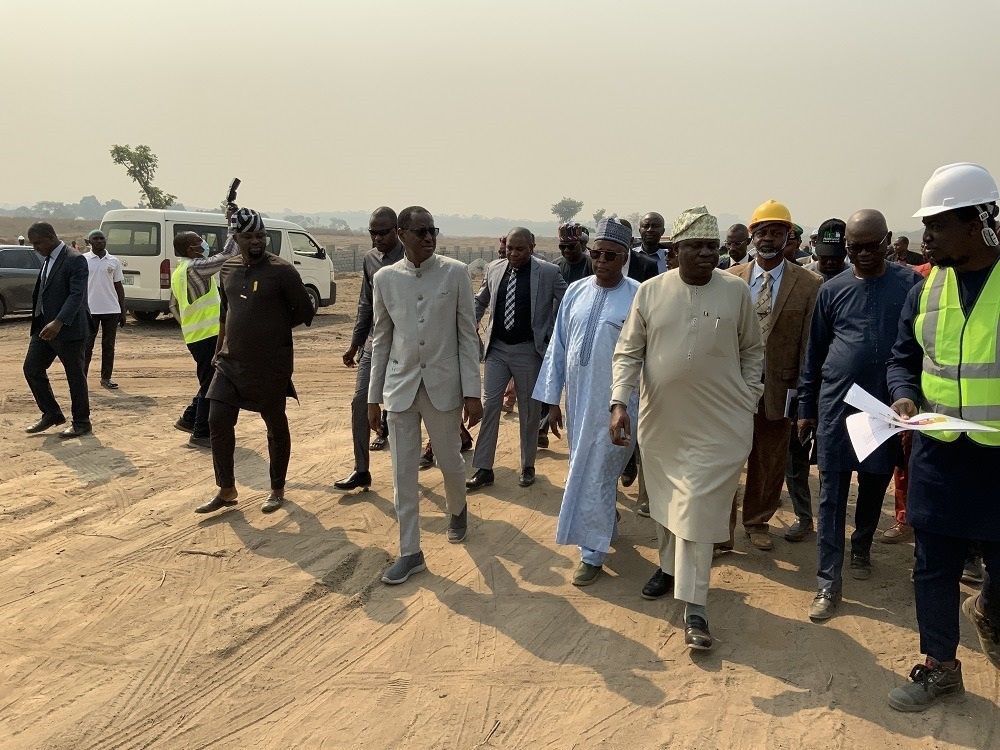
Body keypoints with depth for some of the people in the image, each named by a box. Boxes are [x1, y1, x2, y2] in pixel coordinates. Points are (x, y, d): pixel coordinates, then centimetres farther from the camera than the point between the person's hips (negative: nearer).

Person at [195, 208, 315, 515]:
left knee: (276, 426, 8)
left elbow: (305, 312, -7)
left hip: (270, 365, -5)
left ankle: (277, 490, 24)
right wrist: (219, 350, 19)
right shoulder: (228, 269, 7)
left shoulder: (282, 270, -12)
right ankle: (226, 490, 17)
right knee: (218, 421, 2)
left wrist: (275, 329, 0)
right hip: (231, 361, 5)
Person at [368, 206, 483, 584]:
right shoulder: (385, 278, 1)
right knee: (403, 472, 5)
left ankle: (457, 509, 46)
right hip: (400, 387, 2)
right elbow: (381, 340, 7)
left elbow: (468, 335, -3)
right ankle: (410, 552, 17)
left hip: (442, 384, -1)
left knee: (450, 460, 13)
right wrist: (373, 396, 7)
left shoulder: (455, 272, -5)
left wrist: (472, 393, -6)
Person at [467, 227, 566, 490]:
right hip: (496, 348, 3)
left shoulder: (549, 273, -8)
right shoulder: (494, 269, 3)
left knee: (529, 410, 8)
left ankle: (528, 467, 24)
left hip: (529, 350, -3)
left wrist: (554, 335, 0)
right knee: (489, 405, 2)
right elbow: (480, 301, 18)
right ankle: (483, 469, 9)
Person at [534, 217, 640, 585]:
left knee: (597, 476, -1)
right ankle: (606, 524, 42)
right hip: (577, 400, 5)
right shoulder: (576, 292, 3)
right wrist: (552, 399, 7)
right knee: (584, 470, 18)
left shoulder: (639, 297, -11)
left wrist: (646, 406, -8)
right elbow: (558, 347, 7)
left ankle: (593, 551, 13)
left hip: (615, 403, -5)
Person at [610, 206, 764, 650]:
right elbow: (628, 351, -2)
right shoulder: (651, 291, -3)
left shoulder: (736, 292, -4)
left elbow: (752, 351, 6)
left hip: (717, 424, -2)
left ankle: (693, 607, 3)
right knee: (664, 501, 18)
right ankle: (669, 566, 41)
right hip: (661, 419, 3)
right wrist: (619, 402, -14)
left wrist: (747, 400, 1)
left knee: (697, 510, -4)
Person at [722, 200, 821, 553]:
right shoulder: (732, 278, 1)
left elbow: (810, 344, -3)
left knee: (769, 464, 15)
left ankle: (758, 522, 34)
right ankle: (723, 531, 16)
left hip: (779, 388, 0)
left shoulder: (809, 285, -4)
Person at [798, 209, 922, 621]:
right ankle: (829, 583, 6)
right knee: (831, 496, 0)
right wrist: (806, 407, 8)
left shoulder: (911, 284, -2)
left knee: (874, 488, 16)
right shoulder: (833, 290, 2)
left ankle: (861, 549, 42)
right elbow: (814, 353, 7)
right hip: (836, 405, 0)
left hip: (887, 407, 0)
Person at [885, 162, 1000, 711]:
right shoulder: (925, 291, 3)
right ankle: (939, 667, 28)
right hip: (938, 453, 3)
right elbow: (903, 358, 13)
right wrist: (904, 394, -7)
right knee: (933, 567, 11)